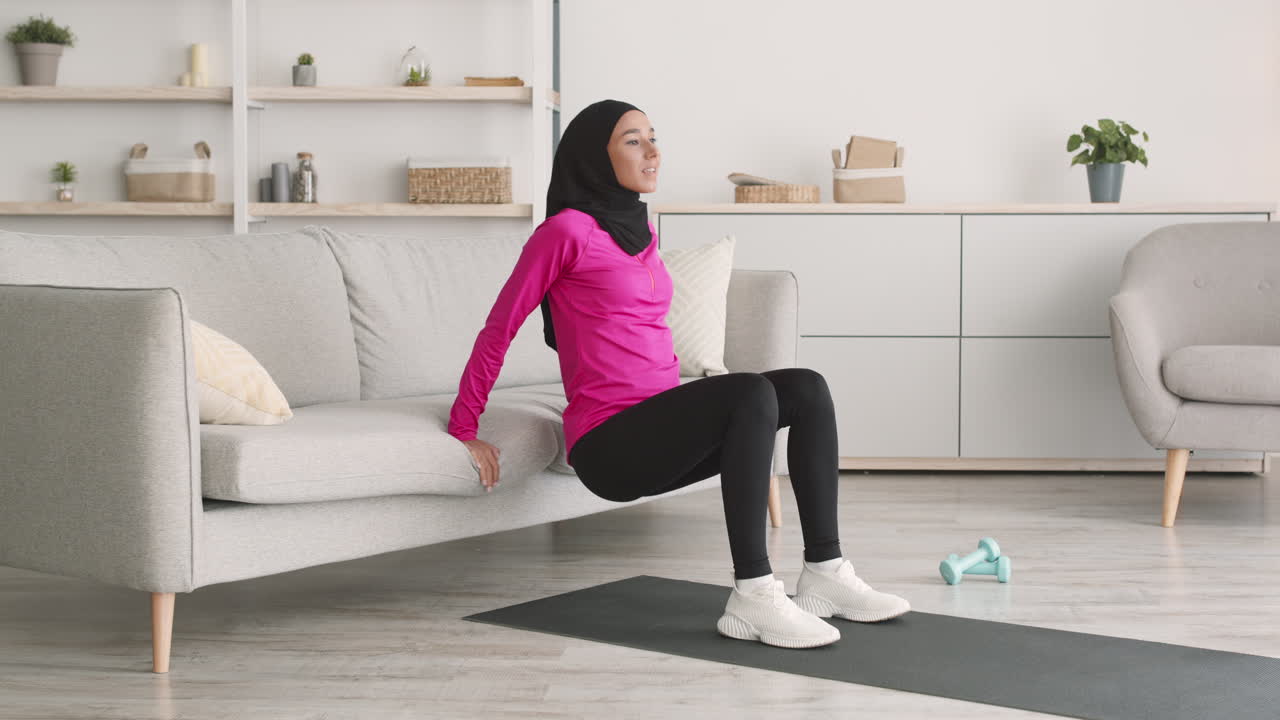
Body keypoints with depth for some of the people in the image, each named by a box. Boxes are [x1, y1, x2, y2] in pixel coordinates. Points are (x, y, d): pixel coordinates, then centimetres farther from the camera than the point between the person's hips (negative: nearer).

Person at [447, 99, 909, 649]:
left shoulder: (642, 230, 16)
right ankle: (752, 598, -31)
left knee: (806, 388, -9)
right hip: (608, 444, -8)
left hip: (661, 433, 8)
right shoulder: (567, 230, -7)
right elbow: (499, 328, -2)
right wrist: (463, 430, -1)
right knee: (752, 392, -30)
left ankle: (824, 573, -11)